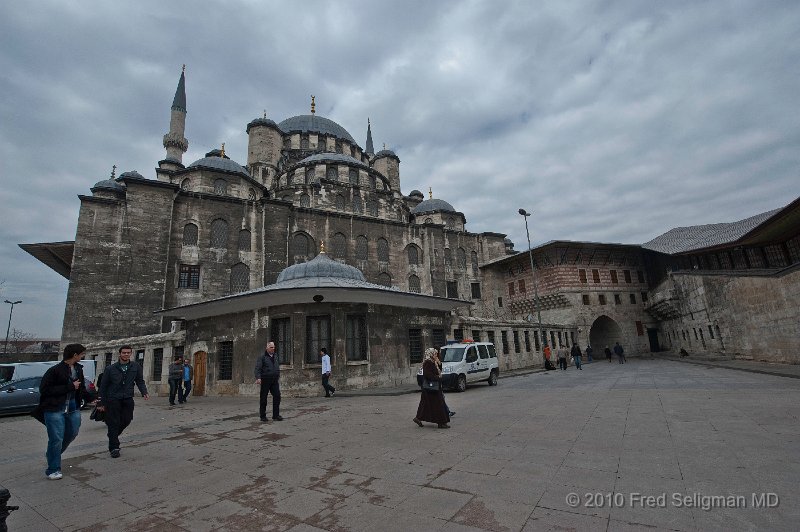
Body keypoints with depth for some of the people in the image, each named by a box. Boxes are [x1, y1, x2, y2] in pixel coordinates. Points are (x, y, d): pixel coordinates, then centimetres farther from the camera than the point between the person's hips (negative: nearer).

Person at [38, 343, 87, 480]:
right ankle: (53, 469, 14)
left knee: (72, 434, 17)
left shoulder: (78, 368, 3)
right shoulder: (55, 370, -17)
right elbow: (44, 389, -19)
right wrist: (69, 387, -23)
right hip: (54, 410, -7)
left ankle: (53, 454, 43)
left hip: (73, 409, 7)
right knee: (56, 439, -2)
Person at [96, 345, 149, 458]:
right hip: (113, 399, -2)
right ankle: (114, 448, 11)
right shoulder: (111, 369, -1)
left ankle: (113, 437, 37)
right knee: (114, 423, 0)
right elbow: (103, 386, 5)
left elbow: (140, 381, 9)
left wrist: (144, 392, -8)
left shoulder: (136, 367, 4)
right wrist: (101, 403, 5)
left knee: (126, 420, 6)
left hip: (128, 399, 2)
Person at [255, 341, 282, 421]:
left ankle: (276, 415, 5)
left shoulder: (275, 357, 17)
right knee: (263, 398, 4)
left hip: (274, 381, 5)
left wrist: (278, 376, 17)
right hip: (265, 381, -5)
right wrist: (258, 378, -23)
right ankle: (263, 416, 15)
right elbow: (257, 368, -11)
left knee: (277, 396, -2)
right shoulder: (262, 357, -3)